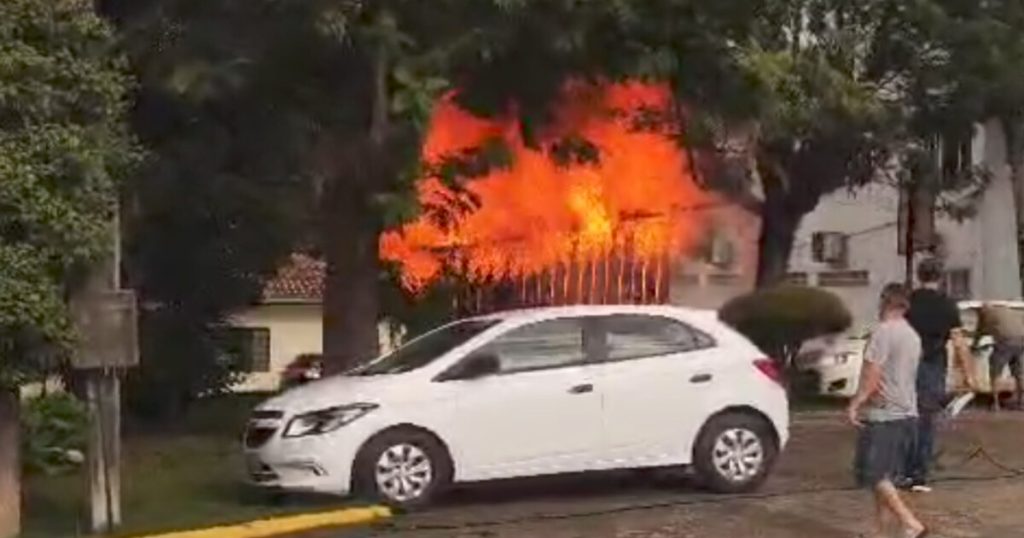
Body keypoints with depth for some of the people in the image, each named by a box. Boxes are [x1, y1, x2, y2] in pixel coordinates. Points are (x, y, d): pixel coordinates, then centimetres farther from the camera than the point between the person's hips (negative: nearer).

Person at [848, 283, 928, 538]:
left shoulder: (884, 331, -13)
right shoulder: (913, 336, 13)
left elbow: (872, 376, -19)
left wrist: (855, 404, -15)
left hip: (882, 415, -9)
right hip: (906, 413, 9)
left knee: (874, 475, -5)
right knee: (883, 476, 13)